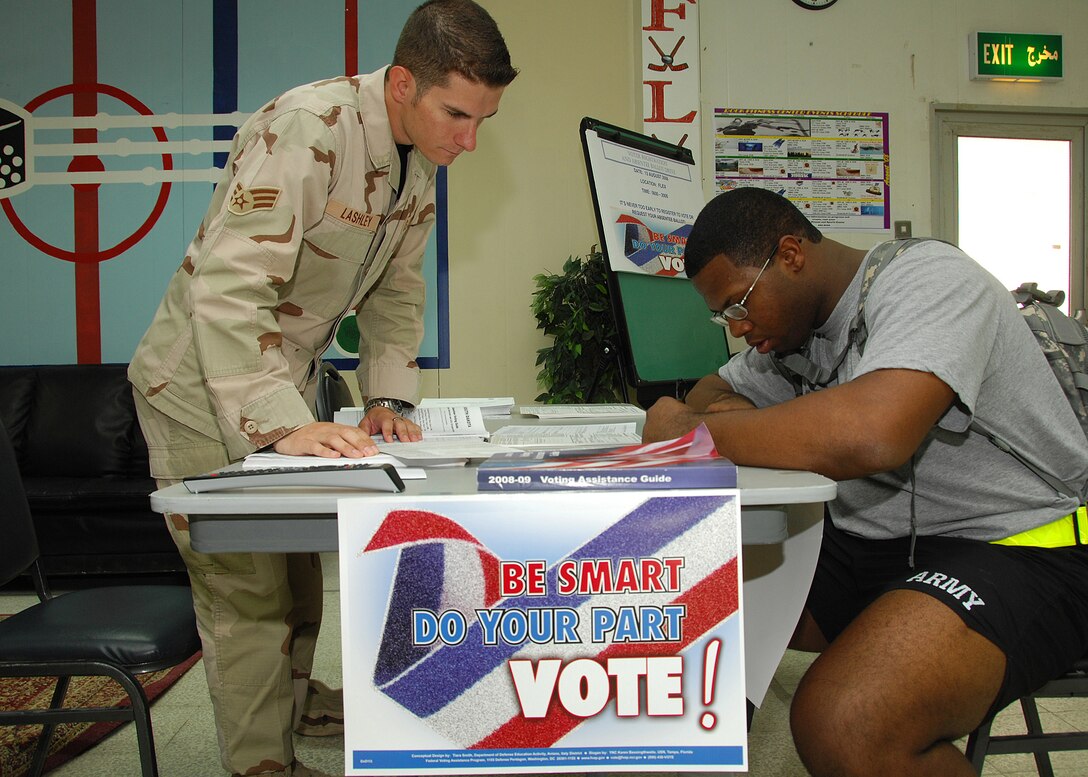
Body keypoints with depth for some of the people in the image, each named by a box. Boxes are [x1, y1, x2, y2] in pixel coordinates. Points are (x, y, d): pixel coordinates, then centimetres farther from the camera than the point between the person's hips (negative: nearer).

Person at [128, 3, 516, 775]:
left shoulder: (420, 161, -1)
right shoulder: (306, 131, -28)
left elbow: (397, 288, 6)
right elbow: (227, 290, -34)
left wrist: (388, 396, -4)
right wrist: (284, 423, -39)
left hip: (287, 379, 8)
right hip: (204, 384, -8)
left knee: (297, 557, 20)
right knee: (247, 582, -3)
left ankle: (294, 700, 41)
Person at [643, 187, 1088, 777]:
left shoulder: (927, 277, -17)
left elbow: (870, 434, -35)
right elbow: (716, 390, 22)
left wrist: (689, 430, -24)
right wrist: (725, 416, -5)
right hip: (873, 545, 9)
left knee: (842, 726, -34)